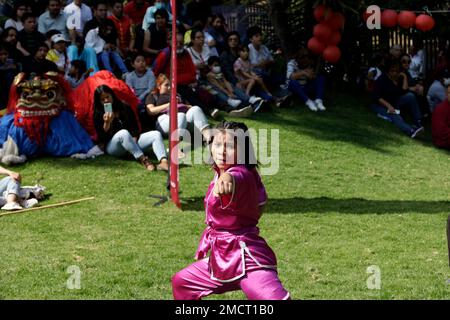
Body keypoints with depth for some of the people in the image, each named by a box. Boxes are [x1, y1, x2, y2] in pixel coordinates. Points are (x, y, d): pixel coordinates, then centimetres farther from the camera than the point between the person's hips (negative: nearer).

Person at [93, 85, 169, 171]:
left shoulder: (125, 108, 15)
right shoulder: (99, 115, 4)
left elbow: (135, 128, 12)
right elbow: (102, 138, -7)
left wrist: (134, 140, -5)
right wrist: (106, 123, -23)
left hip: (132, 142, 5)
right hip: (112, 147, -5)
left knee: (156, 135, -18)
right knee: (123, 133, -38)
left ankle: (164, 161, -47)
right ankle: (144, 160, -52)